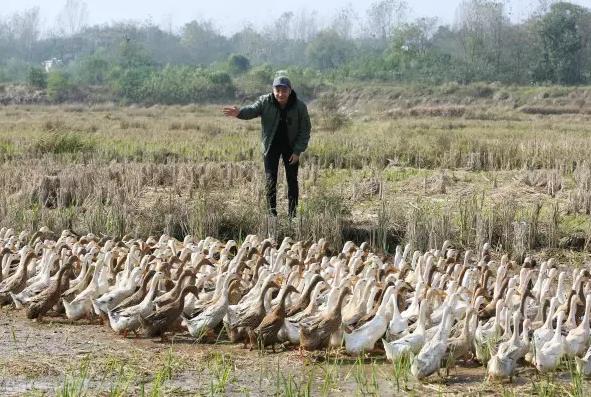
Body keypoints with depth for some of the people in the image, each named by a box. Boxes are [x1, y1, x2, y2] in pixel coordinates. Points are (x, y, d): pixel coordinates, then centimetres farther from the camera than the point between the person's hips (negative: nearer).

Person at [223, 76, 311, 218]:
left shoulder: (300, 106, -15)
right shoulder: (265, 102, -14)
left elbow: (305, 130, -9)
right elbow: (252, 110, -30)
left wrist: (298, 151, -15)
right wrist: (239, 112, -52)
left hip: (291, 147, 0)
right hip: (271, 146, 0)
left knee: (292, 181, 5)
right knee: (270, 181, -4)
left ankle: (292, 216, 13)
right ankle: (272, 214, 2)